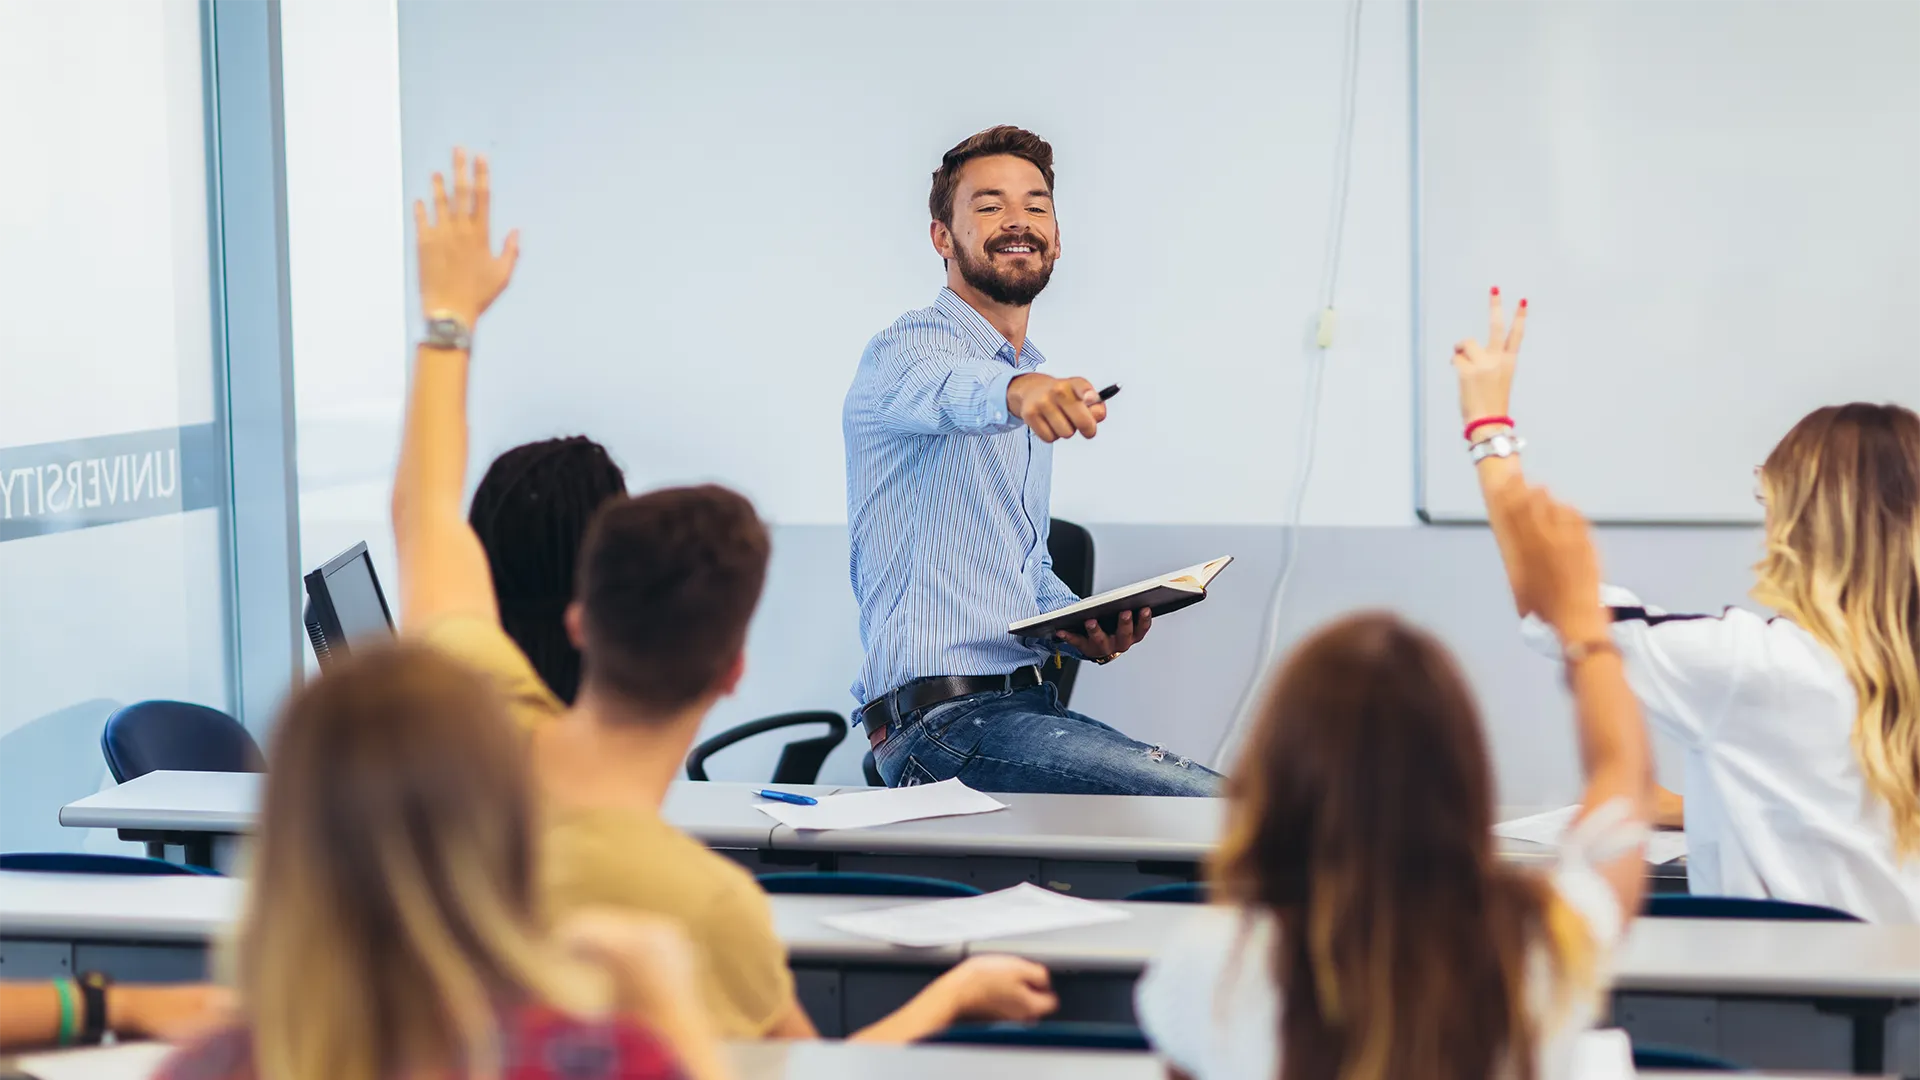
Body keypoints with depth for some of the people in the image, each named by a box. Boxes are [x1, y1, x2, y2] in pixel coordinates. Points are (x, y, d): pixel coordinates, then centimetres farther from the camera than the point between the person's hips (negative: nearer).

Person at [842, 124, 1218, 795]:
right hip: (943, 719, -9)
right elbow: (942, 387, -31)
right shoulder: (904, 349, -5)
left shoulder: (1034, 390, 23)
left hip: (1025, 702, 9)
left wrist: (1080, 627, 9)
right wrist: (1015, 391, -55)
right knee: (1217, 810, -23)